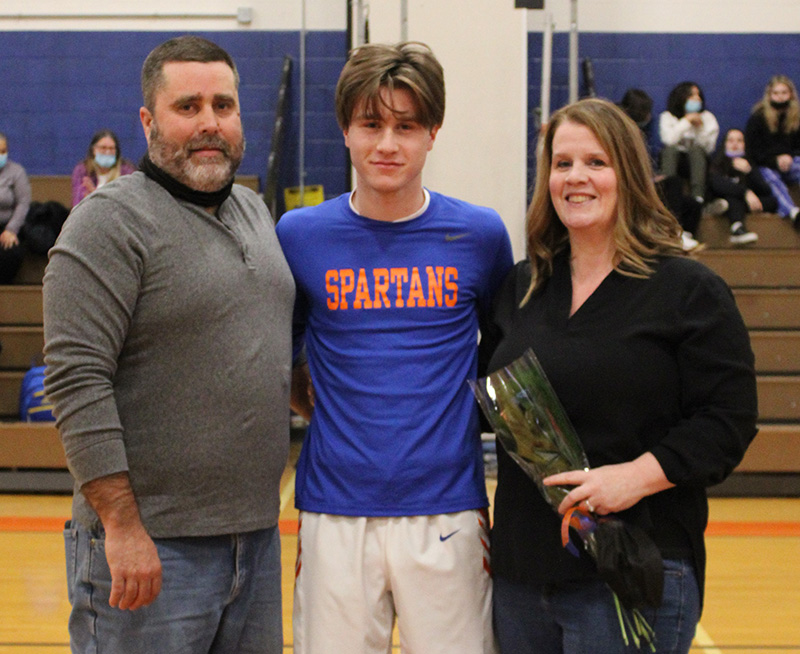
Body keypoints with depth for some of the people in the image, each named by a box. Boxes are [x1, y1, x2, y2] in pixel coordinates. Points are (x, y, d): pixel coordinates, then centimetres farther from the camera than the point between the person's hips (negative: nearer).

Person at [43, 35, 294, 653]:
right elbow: (77, 379, -17)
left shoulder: (254, 211, 14)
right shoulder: (112, 220, -10)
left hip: (258, 536, 7)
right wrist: (122, 526, -20)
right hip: (153, 547, -7)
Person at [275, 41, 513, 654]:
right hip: (335, 513, 0)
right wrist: (315, 409, 3)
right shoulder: (300, 235, 1)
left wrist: (481, 416, 9)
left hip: (448, 511, 0)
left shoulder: (480, 234, 1)